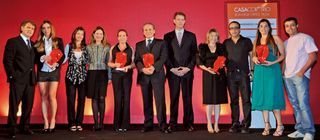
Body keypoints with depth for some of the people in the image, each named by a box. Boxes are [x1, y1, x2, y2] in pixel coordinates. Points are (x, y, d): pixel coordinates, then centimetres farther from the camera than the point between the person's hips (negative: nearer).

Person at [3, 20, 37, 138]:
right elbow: (7, 60, -6)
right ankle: (12, 129, 9)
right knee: (14, 105, 0)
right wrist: (12, 75, -12)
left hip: (30, 79, 5)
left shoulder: (33, 44, 17)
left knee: (28, 105, 9)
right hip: (18, 79, -5)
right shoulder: (13, 42, 0)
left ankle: (25, 127, 21)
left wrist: (34, 75, 5)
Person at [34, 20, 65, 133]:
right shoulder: (38, 43, 8)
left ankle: (52, 121, 3)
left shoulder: (58, 41, 6)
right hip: (41, 72, 2)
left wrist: (56, 64, -14)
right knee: (44, 97, 3)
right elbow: (35, 58, 5)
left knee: (51, 96, -10)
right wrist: (43, 58, -14)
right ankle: (46, 123, 8)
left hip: (54, 71, -2)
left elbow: (63, 56, 2)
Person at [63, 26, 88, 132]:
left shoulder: (86, 48, 9)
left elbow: (87, 61, 9)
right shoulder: (68, 46, 8)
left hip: (83, 75, 1)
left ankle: (79, 123, 9)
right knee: (71, 99, -3)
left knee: (81, 99, 1)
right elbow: (64, 59, 4)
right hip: (71, 75, -1)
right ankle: (72, 123, 4)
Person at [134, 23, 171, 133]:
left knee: (160, 100, -7)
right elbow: (137, 60, 6)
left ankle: (162, 125, -4)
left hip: (157, 75, -3)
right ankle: (148, 124, 12)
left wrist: (154, 67, -19)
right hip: (144, 76, 3)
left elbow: (163, 58, -4)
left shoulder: (161, 43, 9)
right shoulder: (139, 45, 17)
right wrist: (143, 69, -13)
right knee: (147, 101, 5)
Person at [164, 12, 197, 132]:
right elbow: (165, 55, 5)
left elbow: (194, 54, 6)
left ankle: (188, 123, 7)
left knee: (187, 98, 1)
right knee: (173, 98, 2)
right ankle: (173, 124, 7)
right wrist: (172, 68, -7)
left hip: (187, 71, 0)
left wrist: (188, 68, -7)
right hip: (172, 72, 0)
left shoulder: (191, 36, 11)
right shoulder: (167, 36, 10)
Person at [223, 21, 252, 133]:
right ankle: (235, 124, 12)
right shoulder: (226, 43, 11)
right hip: (231, 74, 2)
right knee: (233, 100, 6)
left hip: (244, 74, -1)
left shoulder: (246, 41, 7)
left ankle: (246, 125, 2)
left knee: (246, 99, -3)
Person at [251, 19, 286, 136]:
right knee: (262, 97, 3)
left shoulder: (275, 39, 0)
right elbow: (253, 55, 19)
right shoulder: (256, 41, 13)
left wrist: (272, 63, -15)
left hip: (272, 70, -4)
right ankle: (267, 125, 11)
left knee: (272, 97, -7)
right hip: (259, 72, 4)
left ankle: (279, 125, 3)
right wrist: (255, 59, -3)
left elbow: (283, 55, -2)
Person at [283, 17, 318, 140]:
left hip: (300, 76, -6)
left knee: (303, 104, -11)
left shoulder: (305, 38, 0)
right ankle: (300, 130, 15)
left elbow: (313, 57, -6)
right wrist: (282, 72, 6)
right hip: (287, 77, 7)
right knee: (295, 105, 8)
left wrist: (302, 71, -14)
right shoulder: (285, 42, 18)